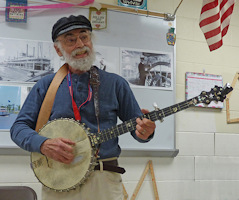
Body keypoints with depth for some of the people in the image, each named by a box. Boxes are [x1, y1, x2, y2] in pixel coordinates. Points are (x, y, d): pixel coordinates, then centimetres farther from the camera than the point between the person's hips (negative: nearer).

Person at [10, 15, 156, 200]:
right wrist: (43, 144, -15)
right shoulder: (46, 85, 6)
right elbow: (19, 127, 5)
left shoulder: (115, 83, 6)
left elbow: (136, 126, 7)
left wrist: (144, 132, -17)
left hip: (105, 182, 0)